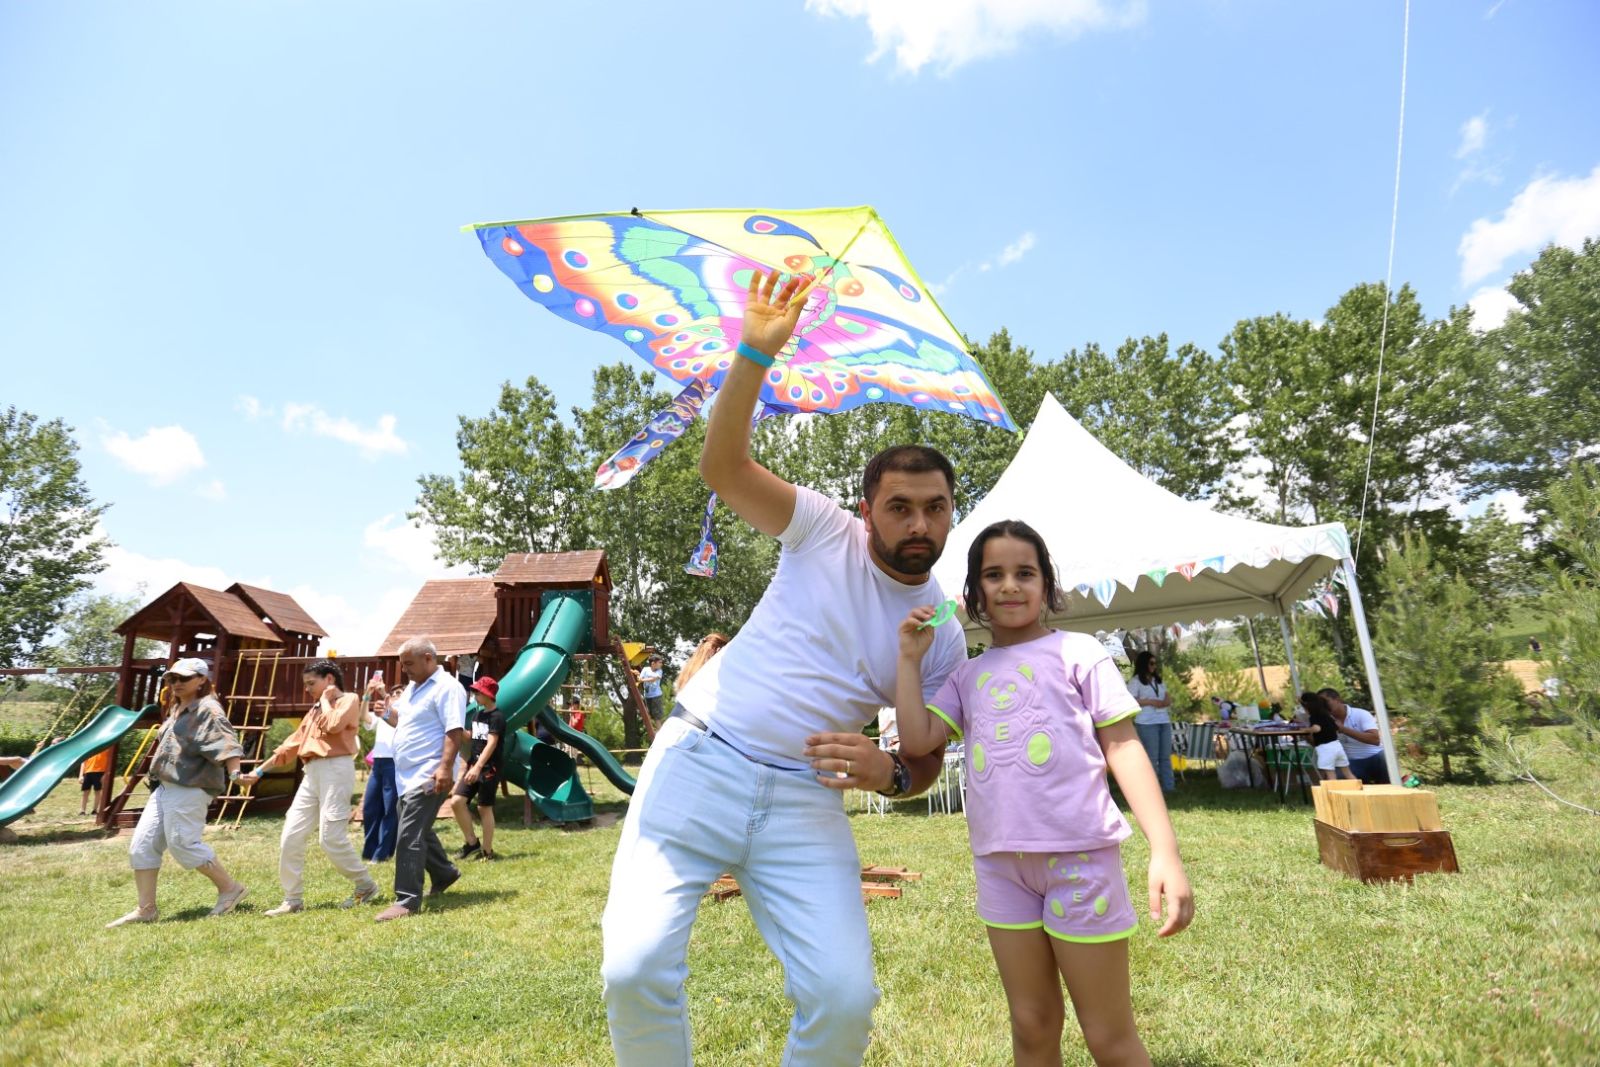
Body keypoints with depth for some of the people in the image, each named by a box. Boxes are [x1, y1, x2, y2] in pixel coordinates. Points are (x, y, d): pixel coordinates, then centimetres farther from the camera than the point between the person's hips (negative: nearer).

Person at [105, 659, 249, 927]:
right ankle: (145, 909, 15)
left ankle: (231, 888, 3)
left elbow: (226, 742, -26)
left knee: (183, 844, -11)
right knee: (142, 845, 7)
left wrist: (235, 772, -38)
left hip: (191, 789, -10)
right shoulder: (177, 709, 19)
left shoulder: (207, 709, -12)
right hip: (165, 787, 10)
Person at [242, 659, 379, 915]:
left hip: (336, 770, -8)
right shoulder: (315, 709, 24)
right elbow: (294, 742, 24)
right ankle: (293, 899, 14)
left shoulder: (349, 700, 0)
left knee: (331, 837, -10)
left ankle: (365, 885, 8)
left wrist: (326, 699, -3)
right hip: (311, 773, 8)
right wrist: (260, 770, 20)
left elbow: (333, 726, -19)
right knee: (290, 837, 3)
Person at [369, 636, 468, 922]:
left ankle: (407, 900, -3)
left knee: (409, 837, -10)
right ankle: (444, 874, 37)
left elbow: (455, 731, -22)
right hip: (408, 776, 10)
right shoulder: (412, 687, 16)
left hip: (427, 776, -10)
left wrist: (445, 767, -30)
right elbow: (399, 721, 24)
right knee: (418, 831, 20)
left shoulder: (446, 687, -15)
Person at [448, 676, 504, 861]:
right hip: (473, 766, 7)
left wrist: (478, 767, -32)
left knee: (484, 808, -1)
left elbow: (491, 743, -23)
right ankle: (472, 842, 13)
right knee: (456, 801, -2)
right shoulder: (477, 715, 12)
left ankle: (487, 851, 11)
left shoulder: (497, 716, -13)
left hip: (489, 768, -7)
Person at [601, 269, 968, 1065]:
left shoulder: (943, 637, 5)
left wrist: (889, 774, -12)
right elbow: (722, 467, -11)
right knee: (636, 970, -11)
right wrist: (756, 353, -23)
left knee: (845, 999, -8)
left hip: (806, 802, 2)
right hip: (697, 764, -1)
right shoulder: (826, 533, 0)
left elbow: (929, 758, 12)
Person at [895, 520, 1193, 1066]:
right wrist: (910, 658, 1)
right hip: (1001, 862, 4)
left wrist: (1165, 849, -13)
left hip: (1079, 854, -4)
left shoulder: (1077, 652, -1)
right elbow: (916, 740, -2)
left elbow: (1123, 746, -4)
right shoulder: (967, 676, 10)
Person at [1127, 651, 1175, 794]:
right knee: (1151, 757, -5)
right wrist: (1150, 702, -17)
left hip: (1164, 721, 7)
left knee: (1165, 756, 8)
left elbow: (1167, 698, 20)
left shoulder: (1159, 680, 19)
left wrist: (1166, 702, -3)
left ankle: (1168, 786, 12)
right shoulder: (1135, 681, -4)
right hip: (1146, 723, -7)